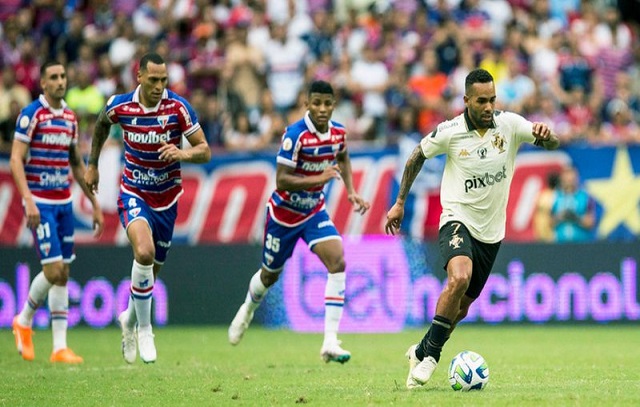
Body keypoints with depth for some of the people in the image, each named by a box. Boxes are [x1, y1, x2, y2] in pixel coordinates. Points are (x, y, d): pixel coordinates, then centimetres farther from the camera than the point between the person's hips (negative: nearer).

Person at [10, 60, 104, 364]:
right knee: (54, 270, -12)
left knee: (63, 273, 5)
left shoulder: (70, 117, 11)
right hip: (40, 203, -6)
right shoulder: (31, 114, -9)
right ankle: (24, 321, 13)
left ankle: (60, 347, 7)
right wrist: (28, 200, -24)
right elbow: (16, 160, -14)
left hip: (64, 202, 6)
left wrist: (95, 204, 18)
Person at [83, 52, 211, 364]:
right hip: (133, 194, -1)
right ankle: (144, 329, -12)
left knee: (152, 270, 13)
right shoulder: (119, 105, -11)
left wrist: (183, 154, -35)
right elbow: (102, 125, 14)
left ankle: (130, 319, 44)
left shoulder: (178, 107, -15)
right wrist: (93, 165, 18)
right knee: (144, 252, -28)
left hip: (167, 198, 2)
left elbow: (205, 151, -14)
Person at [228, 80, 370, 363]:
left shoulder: (338, 132, -7)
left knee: (337, 262, -20)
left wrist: (351, 191, 5)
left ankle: (330, 343, -21)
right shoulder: (295, 135, -26)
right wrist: (319, 178, -36)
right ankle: (248, 309, 54)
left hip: (314, 211, 4)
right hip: (284, 212, -4)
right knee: (270, 276, 16)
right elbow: (282, 181, -28)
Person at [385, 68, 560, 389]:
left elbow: (551, 144, -16)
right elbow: (417, 157, 5)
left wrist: (545, 134, -40)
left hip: (491, 231, 4)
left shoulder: (509, 124, -9)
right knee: (459, 278, -32)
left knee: (461, 307, 12)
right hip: (458, 220, -4)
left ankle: (420, 353, 35)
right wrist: (400, 202, 8)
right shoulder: (449, 132, -12)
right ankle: (431, 353, -19)